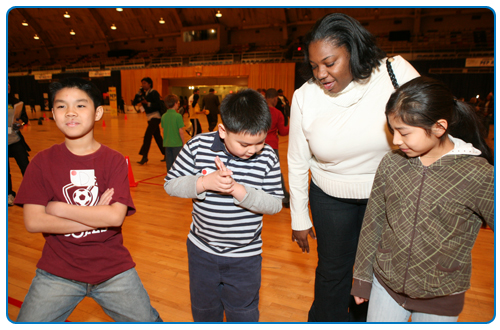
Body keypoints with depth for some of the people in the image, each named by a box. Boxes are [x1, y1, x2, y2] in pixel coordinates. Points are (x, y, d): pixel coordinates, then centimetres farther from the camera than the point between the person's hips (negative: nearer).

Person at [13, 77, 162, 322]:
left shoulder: (114, 161, -6)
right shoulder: (43, 161, -3)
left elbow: (116, 216, -17)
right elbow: (32, 222, -11)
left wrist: (59, 208, -14)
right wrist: (97, 217, -15)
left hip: (113, 269, 0)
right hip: (57, 271, 1)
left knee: (147, 321, 3)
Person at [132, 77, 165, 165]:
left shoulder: (154, 93, -9)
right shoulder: (144, 94, 14)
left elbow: (159, 105, -18)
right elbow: (135, 103, 10)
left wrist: (148, 103, -24)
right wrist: (138, 93, 1)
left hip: (155, 116, -8)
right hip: (150, 117, 8)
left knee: (147, 136, -13)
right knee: (157, 137, 12)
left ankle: (144, 156, -11)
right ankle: (166, 154, 22)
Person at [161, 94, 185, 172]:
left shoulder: (163, 116, 3)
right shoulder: (178, 116, -14)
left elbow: (163, 130, 9)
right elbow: (181, 131, -14)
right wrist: (183, 142, -3)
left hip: (167, 144, 5)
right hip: (177, 144, -5)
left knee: (169, 163, 12)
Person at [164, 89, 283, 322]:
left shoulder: (267, 158, -15)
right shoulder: (197, 146, -14)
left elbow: (275, 204, -15)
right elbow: (170, 185, -9)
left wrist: (237, 189, -30)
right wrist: (205, 182, -27)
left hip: (245, 256, -1)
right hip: (202, 250, 2)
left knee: (243, 313, 19)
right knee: (203, 307, 26)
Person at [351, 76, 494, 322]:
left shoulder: (479, 175, -18)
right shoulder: (391, 163, -10)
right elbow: (372, 223, -2)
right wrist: (362, 277, 5)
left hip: (440, 300, -1)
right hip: (385, 284, 2)